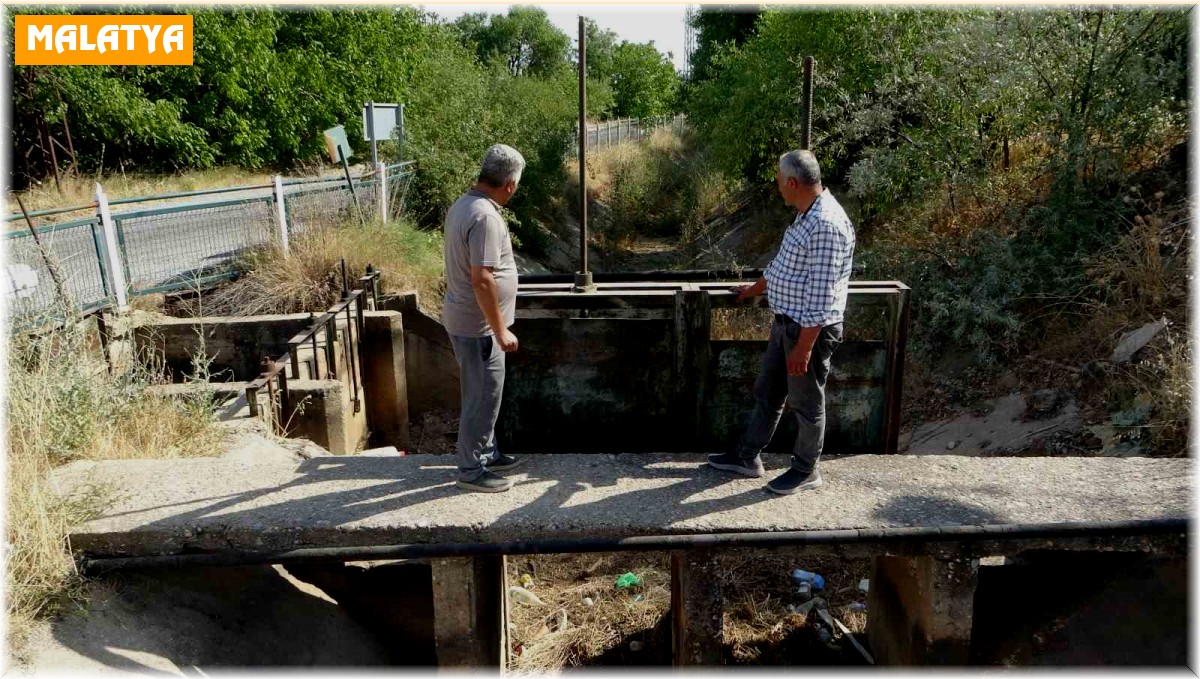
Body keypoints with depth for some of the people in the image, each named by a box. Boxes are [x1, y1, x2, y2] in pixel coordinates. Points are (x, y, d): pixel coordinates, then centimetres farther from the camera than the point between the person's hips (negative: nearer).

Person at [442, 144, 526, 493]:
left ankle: (485, 451, 35)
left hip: (463, 316, 10)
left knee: (482, 392, 21)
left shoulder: (461, 205, 7)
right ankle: (470, 469, 13)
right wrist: (501, 330, -21)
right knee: (483, 396, 2)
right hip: (478, 324, -10)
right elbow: (482, 280, -28)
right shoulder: (486, 216, -24)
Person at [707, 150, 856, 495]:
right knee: (767, 392, 18)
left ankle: (806, 471, 25)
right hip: (786, 322, 10)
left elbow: (821, 294, -26)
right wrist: (755, 289, 37)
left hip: (808, 329, -10)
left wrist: (803, 347, -25)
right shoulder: (806, 215, 8)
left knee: (806, 402, 7)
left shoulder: (826, 225, -25)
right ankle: (747, 457, 31)